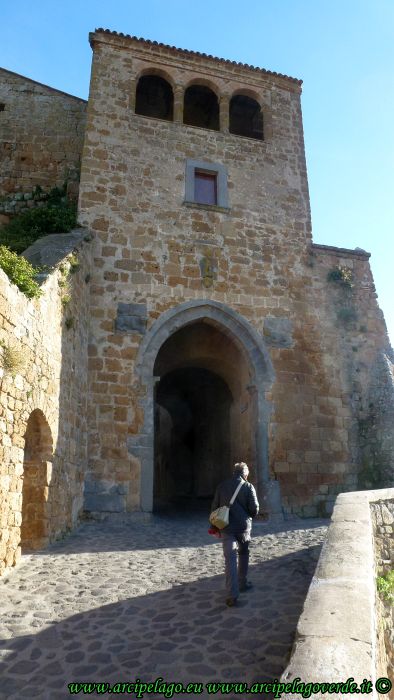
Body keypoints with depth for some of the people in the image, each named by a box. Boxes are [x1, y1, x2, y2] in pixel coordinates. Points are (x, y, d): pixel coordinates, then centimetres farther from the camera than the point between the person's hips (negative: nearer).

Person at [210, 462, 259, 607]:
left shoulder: (222, 486, 2)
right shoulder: (248, 487, -5)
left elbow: (214, 507, 6)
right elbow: (255, 509, -7)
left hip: (227, 528, 0)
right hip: (243, 527, 0)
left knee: (230, 559, -2)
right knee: (243, 555, 22)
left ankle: (232, 594, -9)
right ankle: (242, 584, 33)